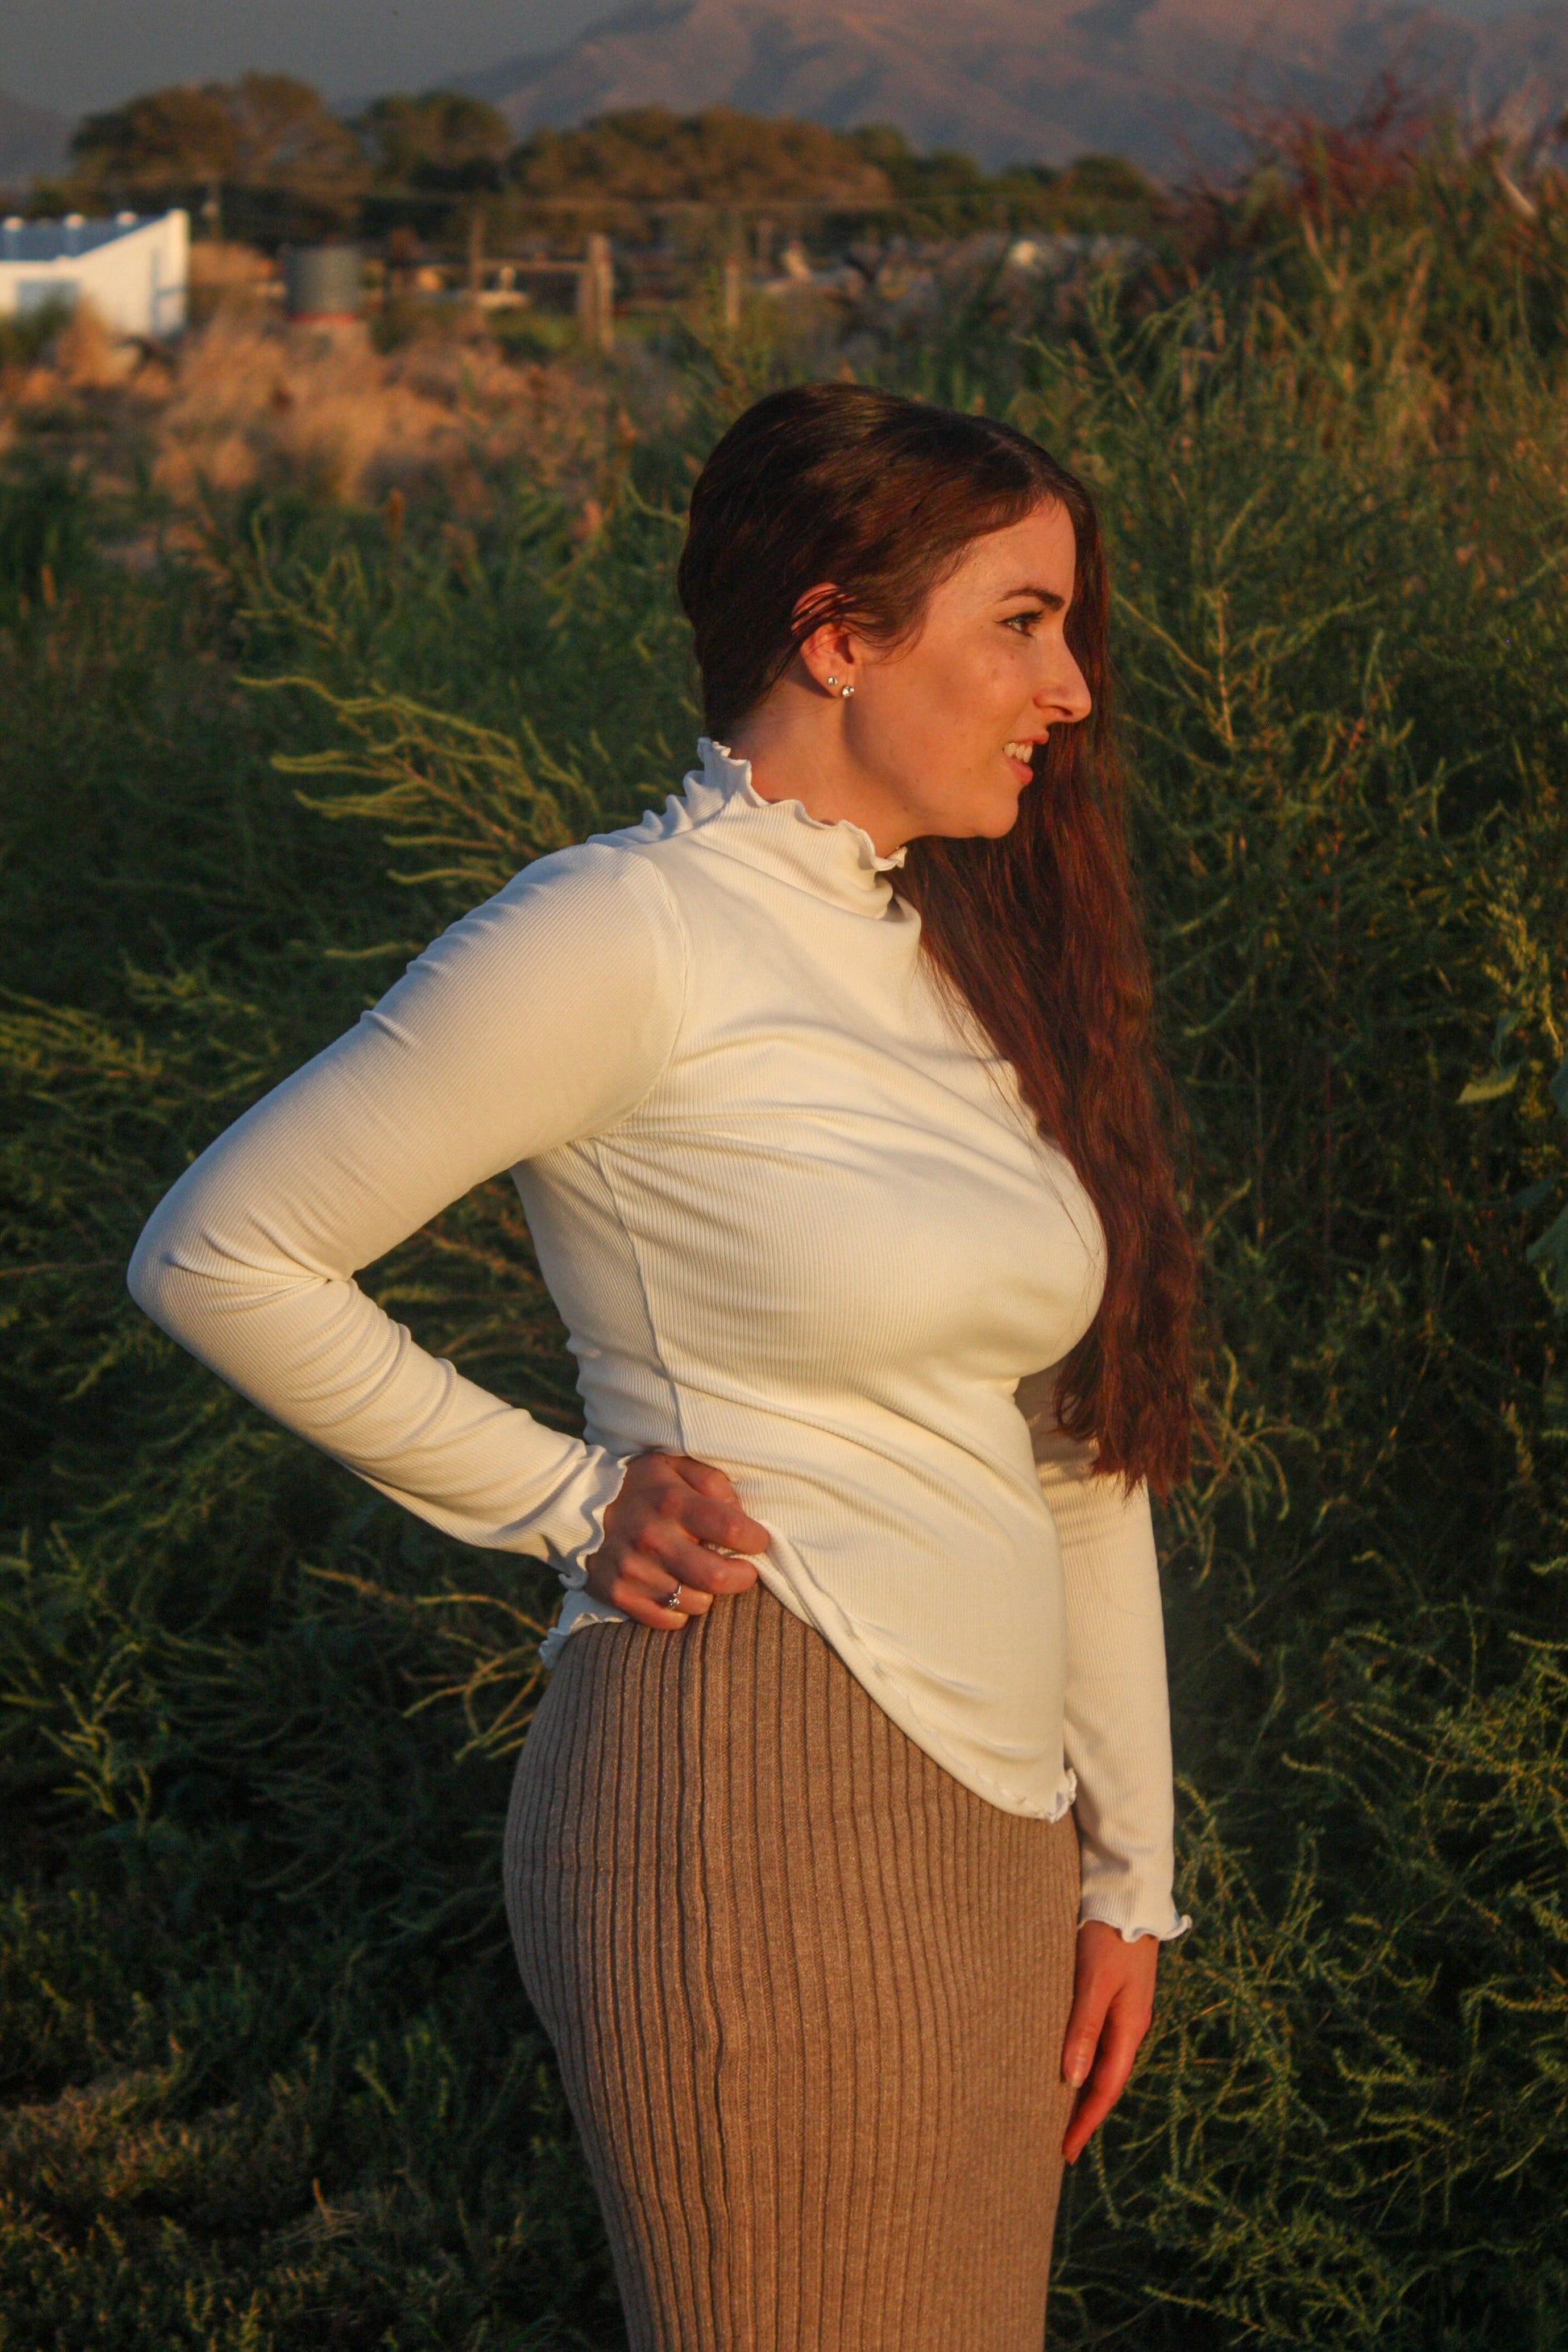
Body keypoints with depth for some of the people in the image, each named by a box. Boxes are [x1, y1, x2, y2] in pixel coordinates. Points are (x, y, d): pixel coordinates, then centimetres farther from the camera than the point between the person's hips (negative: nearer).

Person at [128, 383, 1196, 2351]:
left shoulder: (982, 970, 14)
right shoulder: (631, 932, -10)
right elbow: (220, 1252, -7)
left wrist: (1127, 1870, 16)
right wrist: (566, 1500, -4)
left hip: (987, 1833, 8)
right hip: (749, 1802, -8)